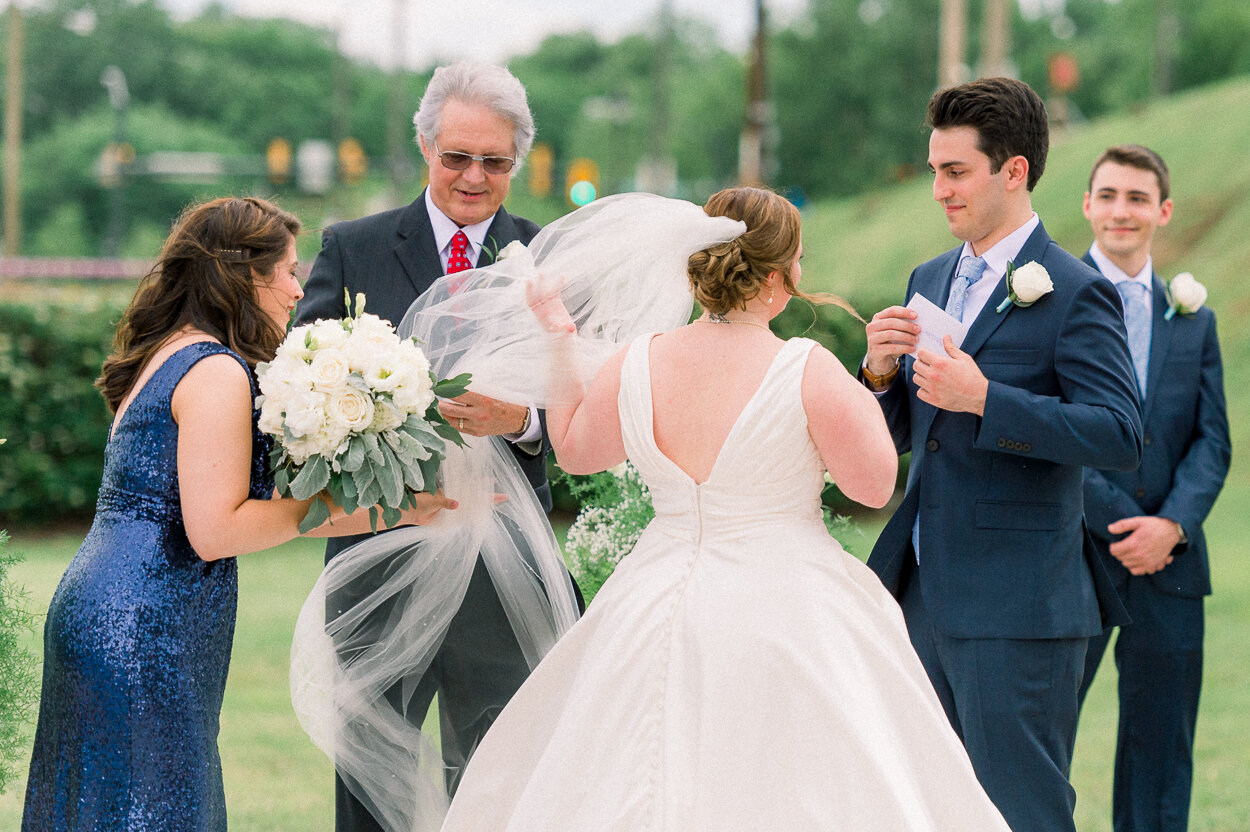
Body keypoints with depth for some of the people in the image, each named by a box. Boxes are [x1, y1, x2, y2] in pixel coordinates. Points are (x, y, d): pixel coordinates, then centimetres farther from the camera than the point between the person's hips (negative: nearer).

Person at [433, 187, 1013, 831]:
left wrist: (557, 334, 22)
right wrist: (866, 393, 11)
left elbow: (574, 450, 13)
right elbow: (873, 485, -6)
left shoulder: (636, 366, -5)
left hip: (661, 607, 4)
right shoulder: (809, 372, -16)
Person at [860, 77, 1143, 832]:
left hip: (1018, 609, -8)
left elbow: (1121, 436, -18)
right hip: (927, 597, 8)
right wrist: (881, 370, -5)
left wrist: (984, 399, -25)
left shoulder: (1075, 294, -10)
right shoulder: (930, 281, 14)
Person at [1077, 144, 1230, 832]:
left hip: (1168, 564, 4)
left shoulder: (1193, 319, 14)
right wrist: (1118, 522, -15)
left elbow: (1211, 442, 7)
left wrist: (1170, 525, -11)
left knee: (1162, 747, 7)